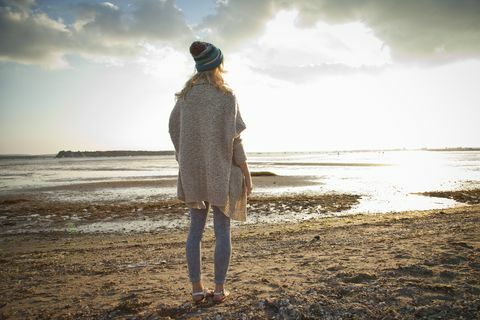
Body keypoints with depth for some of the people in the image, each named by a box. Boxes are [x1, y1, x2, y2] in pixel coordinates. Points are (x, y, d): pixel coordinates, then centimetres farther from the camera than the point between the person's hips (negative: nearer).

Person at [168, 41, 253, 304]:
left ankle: (197, 289, 13)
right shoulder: (226, 96, -10)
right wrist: (246, 173, -5)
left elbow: (174, 129, 8)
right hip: (221, 169, -4)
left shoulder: (185, 95, 5)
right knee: (222, 230, 6)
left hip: (193, 169, 4)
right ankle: (219, 289, 11)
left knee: (196, 228, 10)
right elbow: (233, 139, -13)